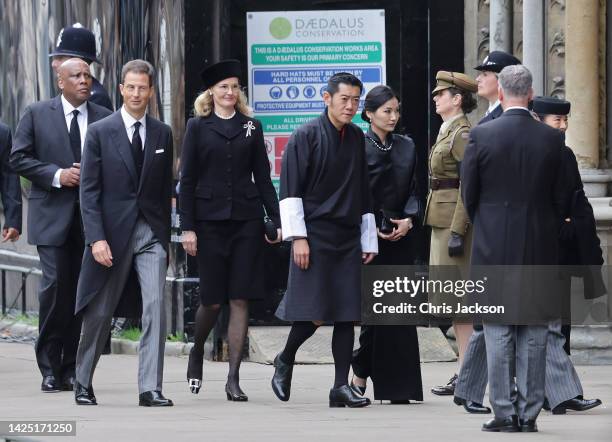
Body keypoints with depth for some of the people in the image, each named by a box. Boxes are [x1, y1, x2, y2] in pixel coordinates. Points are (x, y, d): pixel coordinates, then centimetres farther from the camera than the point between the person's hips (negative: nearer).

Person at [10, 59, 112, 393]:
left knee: (83, 291, 3)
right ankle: (50, 369, -3)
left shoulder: (104, 118, 9)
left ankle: (71, 368, 11)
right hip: (53, 215, -2)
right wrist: (57, 175, -10)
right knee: (55, 286, -11)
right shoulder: (37, 115, 5)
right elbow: (18, 158, 1)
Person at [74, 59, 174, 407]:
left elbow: (166, 189, 12)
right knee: (100, 314, 7)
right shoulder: (100, 133, -2)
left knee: (156, 306, -12)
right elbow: (89, 191, -5)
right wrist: (96, 238, -13)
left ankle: (150, 389, -11)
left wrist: (166, 236, 10)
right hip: (113, 232, -2)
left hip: (151, 233, 2)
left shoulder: (163, 134, 8)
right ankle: (83, 383, 25)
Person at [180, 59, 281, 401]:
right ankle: (197, 353, 29)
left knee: (241, 299, -3)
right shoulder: (198, 127, 4)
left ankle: (234, 379, -2)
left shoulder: (252, 127, 10)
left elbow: (263, 177, 11)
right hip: (210, 220, -2)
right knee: (212, 300, 0)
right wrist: (188, 227, -6)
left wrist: (277, 220, 3)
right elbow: (187, 180, 1)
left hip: (247, 219, 2)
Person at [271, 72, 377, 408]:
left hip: (348, 238, 5)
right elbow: (290, 190, -8)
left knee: (347, 315, 1)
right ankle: (285, 361, 18)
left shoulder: (356, 138, 11)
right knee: (313, 314, -8)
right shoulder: (306, 136, -6)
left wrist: (369, 241, 16)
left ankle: (341, 387, 4)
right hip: (314, 236, -5)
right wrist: (297, 237, -14)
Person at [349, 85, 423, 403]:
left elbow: (413, 191, 13)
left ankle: (397, 386, 2)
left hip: (399, 237, 4)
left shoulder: (407, 147, 12)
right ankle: (361, 373, 9)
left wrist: (408, 220, -5)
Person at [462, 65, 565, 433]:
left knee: (498, 333, 3)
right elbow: (561, 198, 3)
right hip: (540, 250, 2)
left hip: (494, 248, -2)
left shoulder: (481, 136, -7)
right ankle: (529, 413, 6)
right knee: (535, 335, 6)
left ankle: (504, 413, 1)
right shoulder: (552, 139, -2)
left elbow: (469, 195, 0)